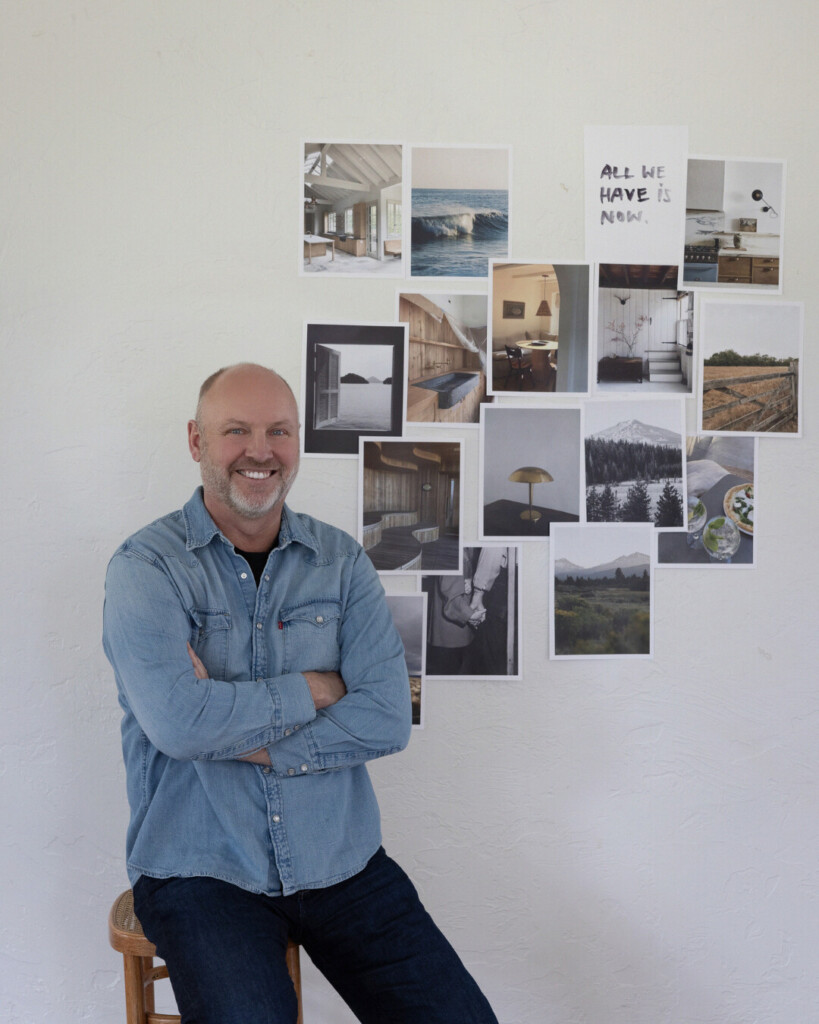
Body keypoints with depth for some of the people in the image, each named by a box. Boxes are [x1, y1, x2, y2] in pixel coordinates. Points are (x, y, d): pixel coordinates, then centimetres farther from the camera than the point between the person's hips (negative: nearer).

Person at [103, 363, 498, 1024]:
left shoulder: (342, 560, 5)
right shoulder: (147, 567, -5)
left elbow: (388, 718, -7)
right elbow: (176, 722, -21)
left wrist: (240, 737, -15)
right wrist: (317, 689, -10)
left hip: (344, 863, 4)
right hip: (200, 868, -3)